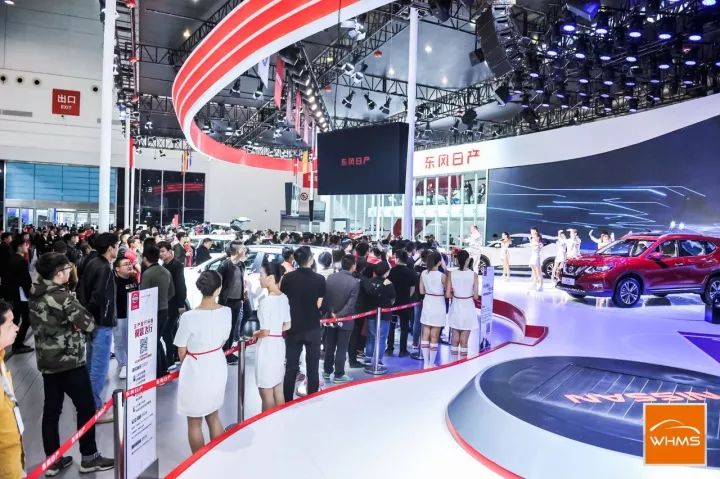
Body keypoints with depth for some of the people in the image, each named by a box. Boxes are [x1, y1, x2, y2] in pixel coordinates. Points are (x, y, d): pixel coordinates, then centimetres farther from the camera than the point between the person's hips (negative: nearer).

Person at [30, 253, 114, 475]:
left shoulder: (35, 296, 3)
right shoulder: (63, 297, -21)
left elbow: (37, 324, 14)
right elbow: (89, 324, -16)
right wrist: (77, 323, 3)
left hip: (46, 361, 8)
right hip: (70, 361, -8)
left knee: (51, 410, 14)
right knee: (86, 407, 5)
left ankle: (52, 461, 23)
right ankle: (89, 458, 15)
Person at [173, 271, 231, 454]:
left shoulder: (189, 317, -22)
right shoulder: (226, 312, -10)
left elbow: (182, 351, -9)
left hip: (196, 370, -5)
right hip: (217, 368, 5)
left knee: (194, 422, 14)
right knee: (213, 416, 23)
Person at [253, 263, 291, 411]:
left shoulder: (265, 301, -20)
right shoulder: (284, 298, 3)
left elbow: (265, 332, -19)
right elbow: (287, 325, 10)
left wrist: (256, 334, 1)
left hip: (267, 347, -8)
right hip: (279, 345, 8)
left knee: (266, 394, 6)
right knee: (278, 391, 18)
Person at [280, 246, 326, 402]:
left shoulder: (287, 278, -7)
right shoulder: (319, 279, -10)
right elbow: (318, 304, -7)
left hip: (293, 327, 1)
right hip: (313, 328, -1)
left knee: (291, 367, 11)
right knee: (312, 367, 11)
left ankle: (287, 401, 16)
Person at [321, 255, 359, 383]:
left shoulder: (330, 277, -3)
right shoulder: (355, 282, -16)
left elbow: (324, 297, -1)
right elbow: (351, 304, -19)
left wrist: (330, 312, 4)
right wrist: (340, 315, -13)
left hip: (330, 318, 4)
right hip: (345, 320, -4)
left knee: (329, 346, 17)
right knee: (341, 349, 6)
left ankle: (327, 371, 29)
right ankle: (338, 375, 14)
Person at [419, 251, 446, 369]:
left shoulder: (423, 273, -4)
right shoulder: (442, 276, -16)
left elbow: (422, 291, 3)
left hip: (427, 305, 4)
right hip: (438, 306, -4)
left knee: (425, 335, 11)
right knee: (434, 337, 6)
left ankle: (426, 363, 15)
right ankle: (431, 364, 14)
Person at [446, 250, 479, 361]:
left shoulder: (451, 274, -7)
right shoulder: (473, 274, -11)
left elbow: (447, 295, -8)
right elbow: (475, 296, -10)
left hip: (455, 308, 2)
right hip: (468, 308, -2)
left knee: (455, 339, 14)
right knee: (464, 340, 6)